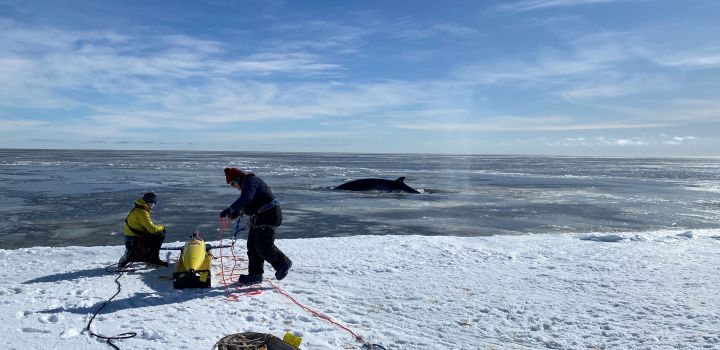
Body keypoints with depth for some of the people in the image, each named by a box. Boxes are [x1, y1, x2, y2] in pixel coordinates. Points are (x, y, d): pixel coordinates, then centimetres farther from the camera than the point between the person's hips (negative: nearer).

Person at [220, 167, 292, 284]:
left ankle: (283, 263, 5)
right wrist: (236, 212, 7)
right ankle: (255, 274, 15)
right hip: (258, 217, 11)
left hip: (269, 215, -11)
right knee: (252, 245, 8)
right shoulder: (246, 185, 17)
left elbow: (246, 198, -34)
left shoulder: (251, 181, -16)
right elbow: (246, 203, 25)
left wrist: (230, 209, -40)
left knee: (263, 246, -13)